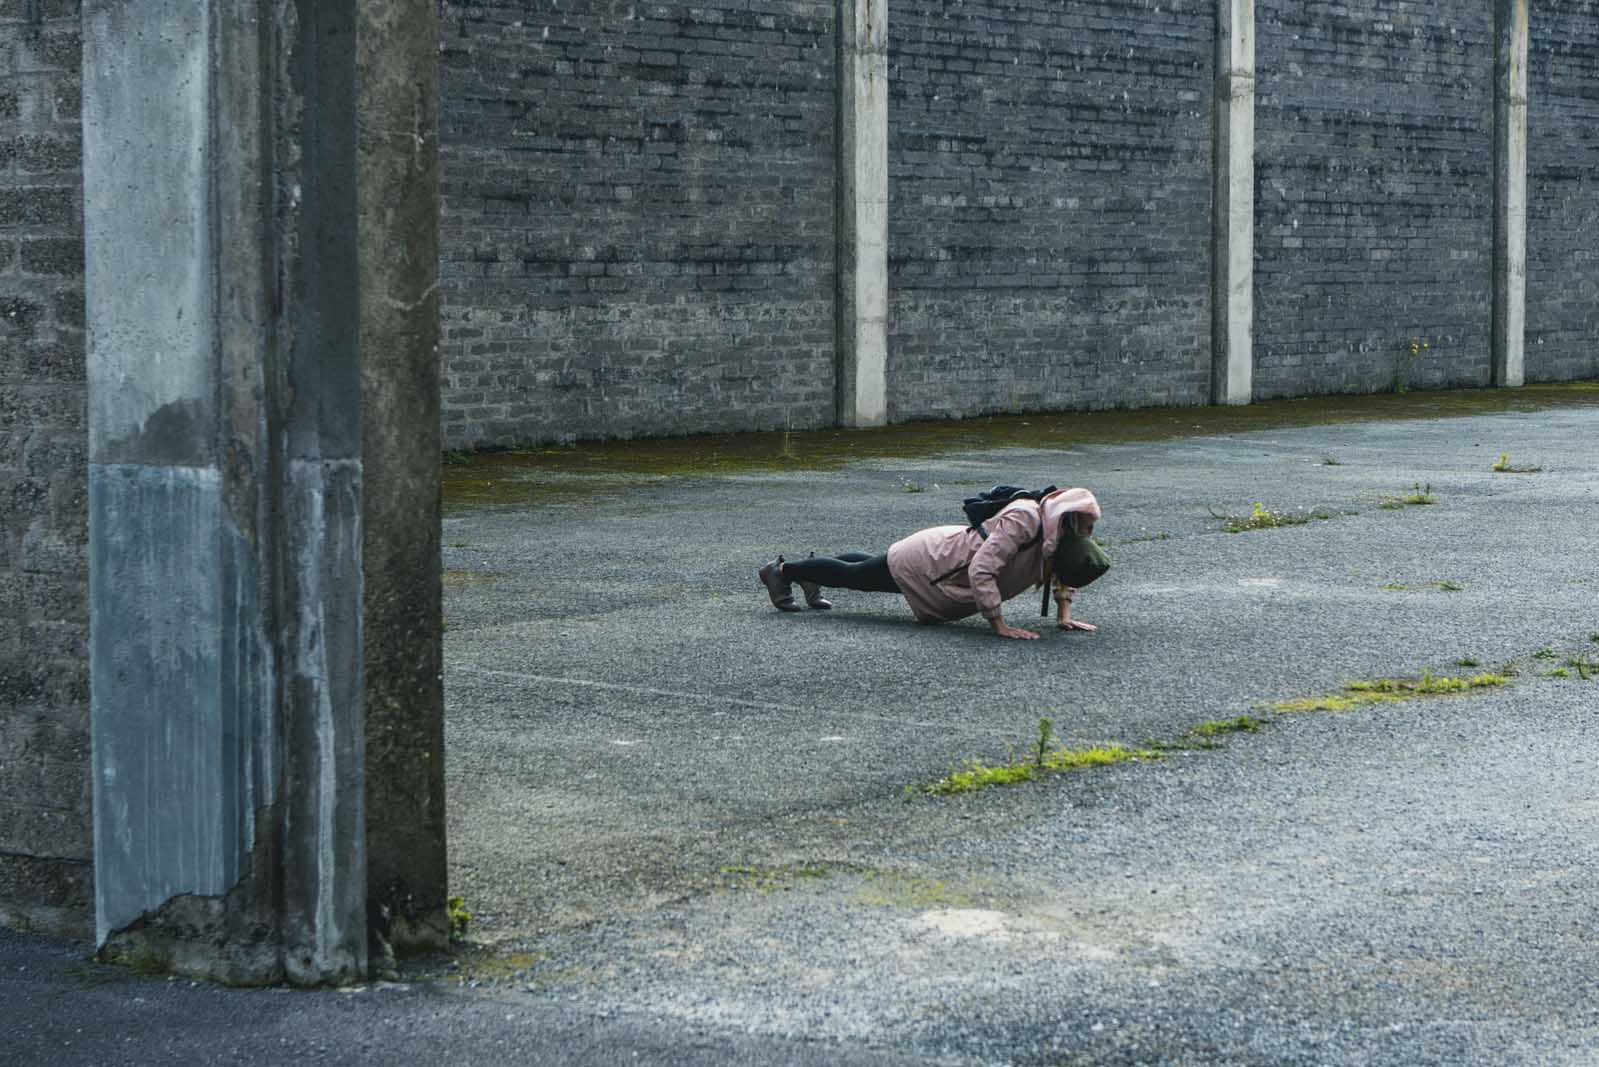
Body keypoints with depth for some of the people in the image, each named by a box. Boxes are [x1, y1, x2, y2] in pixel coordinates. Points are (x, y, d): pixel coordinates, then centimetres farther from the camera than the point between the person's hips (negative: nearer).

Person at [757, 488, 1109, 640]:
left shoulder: (1057, 535, -12)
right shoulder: (1024, 520, -37)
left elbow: (1064, 573, 7)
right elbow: (981, 569, -43)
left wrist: (1064, 615, -7)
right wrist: (999, 625, -40)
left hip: (954, 548, 8)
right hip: (932, 561, -8)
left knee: (869, 569, 31)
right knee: (855, 574, 13)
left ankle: (812, 572, 54)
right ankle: (782, 570, 33)